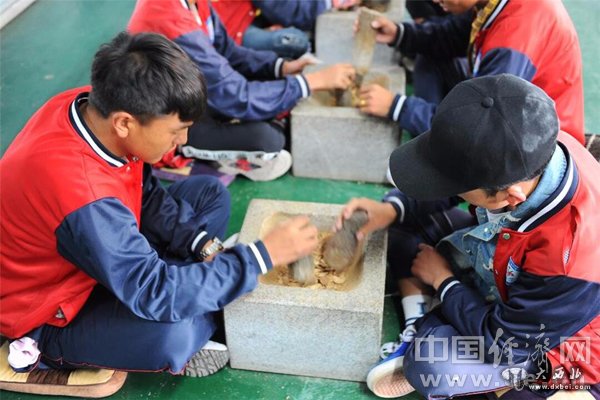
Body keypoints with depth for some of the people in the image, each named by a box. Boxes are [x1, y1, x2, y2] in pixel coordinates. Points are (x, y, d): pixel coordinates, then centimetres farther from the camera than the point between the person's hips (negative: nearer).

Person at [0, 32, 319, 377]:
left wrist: (205, 246, -13)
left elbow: (148, 193, -1)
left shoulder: (93, 106, -17)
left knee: (210, 193, 3)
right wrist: (263, 256, -31)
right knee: (173, 335, -35)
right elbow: (155, 293, -35)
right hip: (50, 313, -7)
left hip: (105, 248, 8)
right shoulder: (81, 194, -41)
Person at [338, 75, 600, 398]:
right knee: (409, 224, -5)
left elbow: (501, 342, -27)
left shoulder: (572, 256, -42)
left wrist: (442, 278, -14)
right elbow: (457, 168, -5)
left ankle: (425, 338, 5)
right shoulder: (528, 151, -26)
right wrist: (392, 209, -19)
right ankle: (421, 325, -4)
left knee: (431, 365, -29)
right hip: (500, 271, 6)